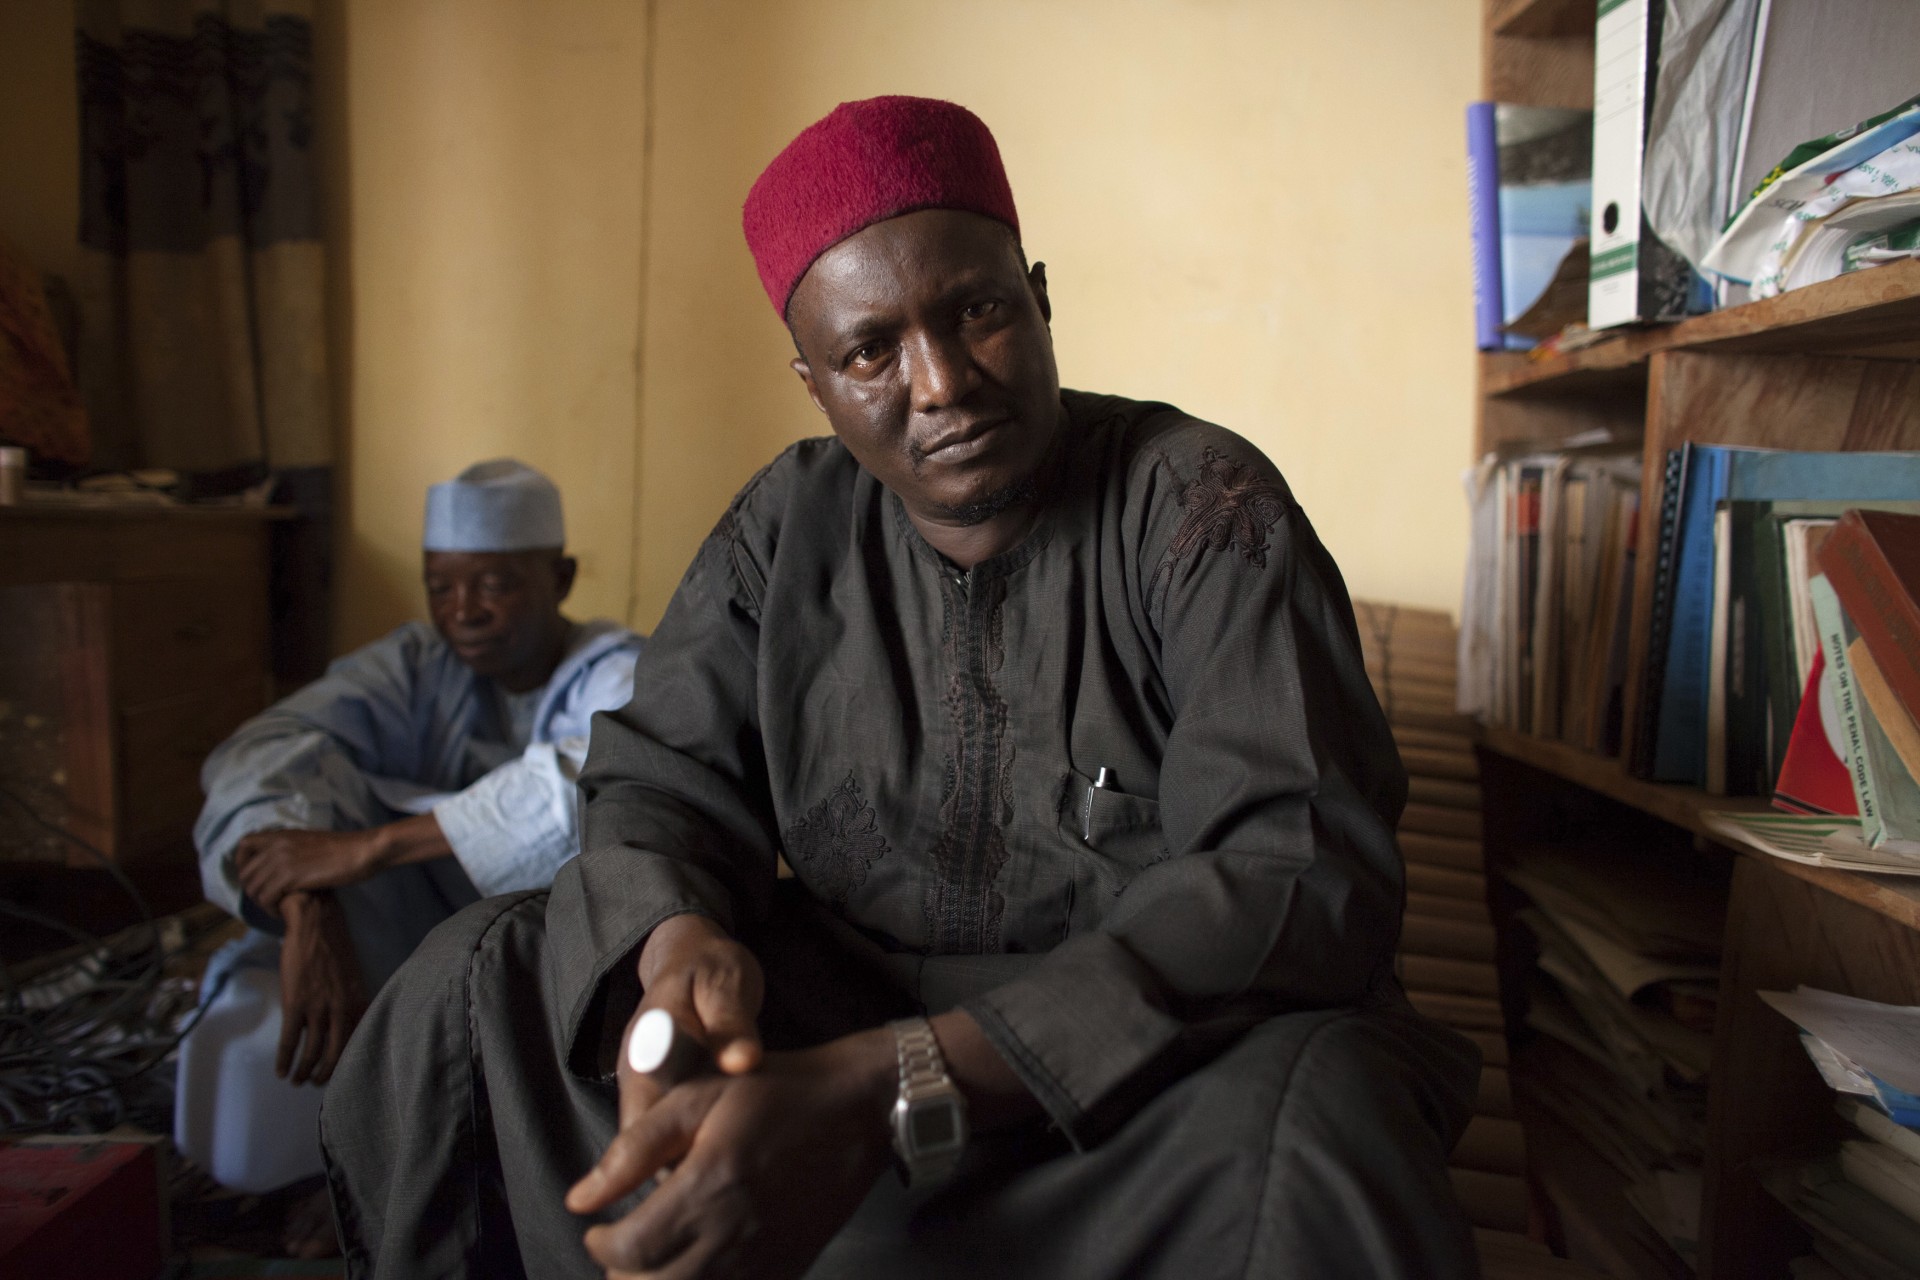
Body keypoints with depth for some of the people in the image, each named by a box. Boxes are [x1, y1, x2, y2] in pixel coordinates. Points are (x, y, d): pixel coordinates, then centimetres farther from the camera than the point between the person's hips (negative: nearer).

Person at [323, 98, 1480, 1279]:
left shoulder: (1198, 506, -13)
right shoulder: (789, 526, 2)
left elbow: (1303, 870, -23)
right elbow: (659, 782, 2)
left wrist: (888, 1088, -34)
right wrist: (675, 941, -25)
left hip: (1161, 1055, -3)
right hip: (853, 999, 4)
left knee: (1303, 1110, -36)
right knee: (478, 980, -10)